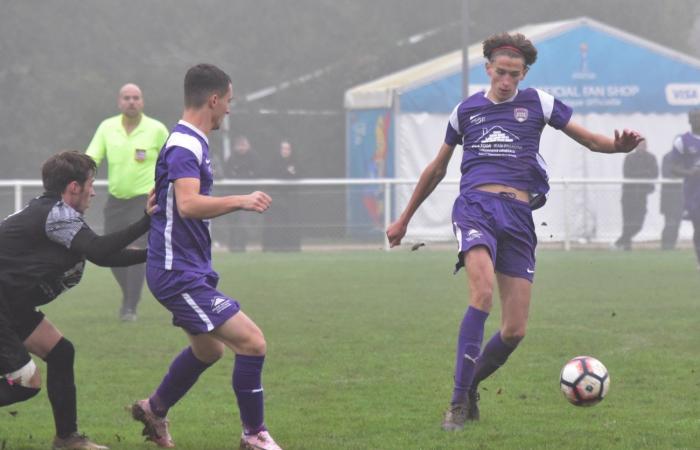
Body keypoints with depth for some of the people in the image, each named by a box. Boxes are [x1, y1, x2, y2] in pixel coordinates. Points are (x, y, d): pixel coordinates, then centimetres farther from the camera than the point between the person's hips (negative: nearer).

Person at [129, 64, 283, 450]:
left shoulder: (192, 142, 14)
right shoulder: (184, 146, -19)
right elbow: (189, 204, -35)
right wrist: (240, 201, -31)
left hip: (191, 270, 11)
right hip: (179, 273, -11)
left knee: (209, 349, 28)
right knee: (251, 342, -15)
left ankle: (154, 410, 44)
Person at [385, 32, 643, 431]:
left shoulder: (537, 103, 12)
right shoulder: (466, 110, 15)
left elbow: (590, 140, 11)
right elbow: (437, 169, 27)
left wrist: (621, 144, -13)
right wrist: (404, 219, 33)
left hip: (519, 215, 1)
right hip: (475, 205, -1)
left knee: (515, 331, -4)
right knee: (483, 293, -29)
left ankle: (470, 385, 25)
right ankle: (459, 403, -26)